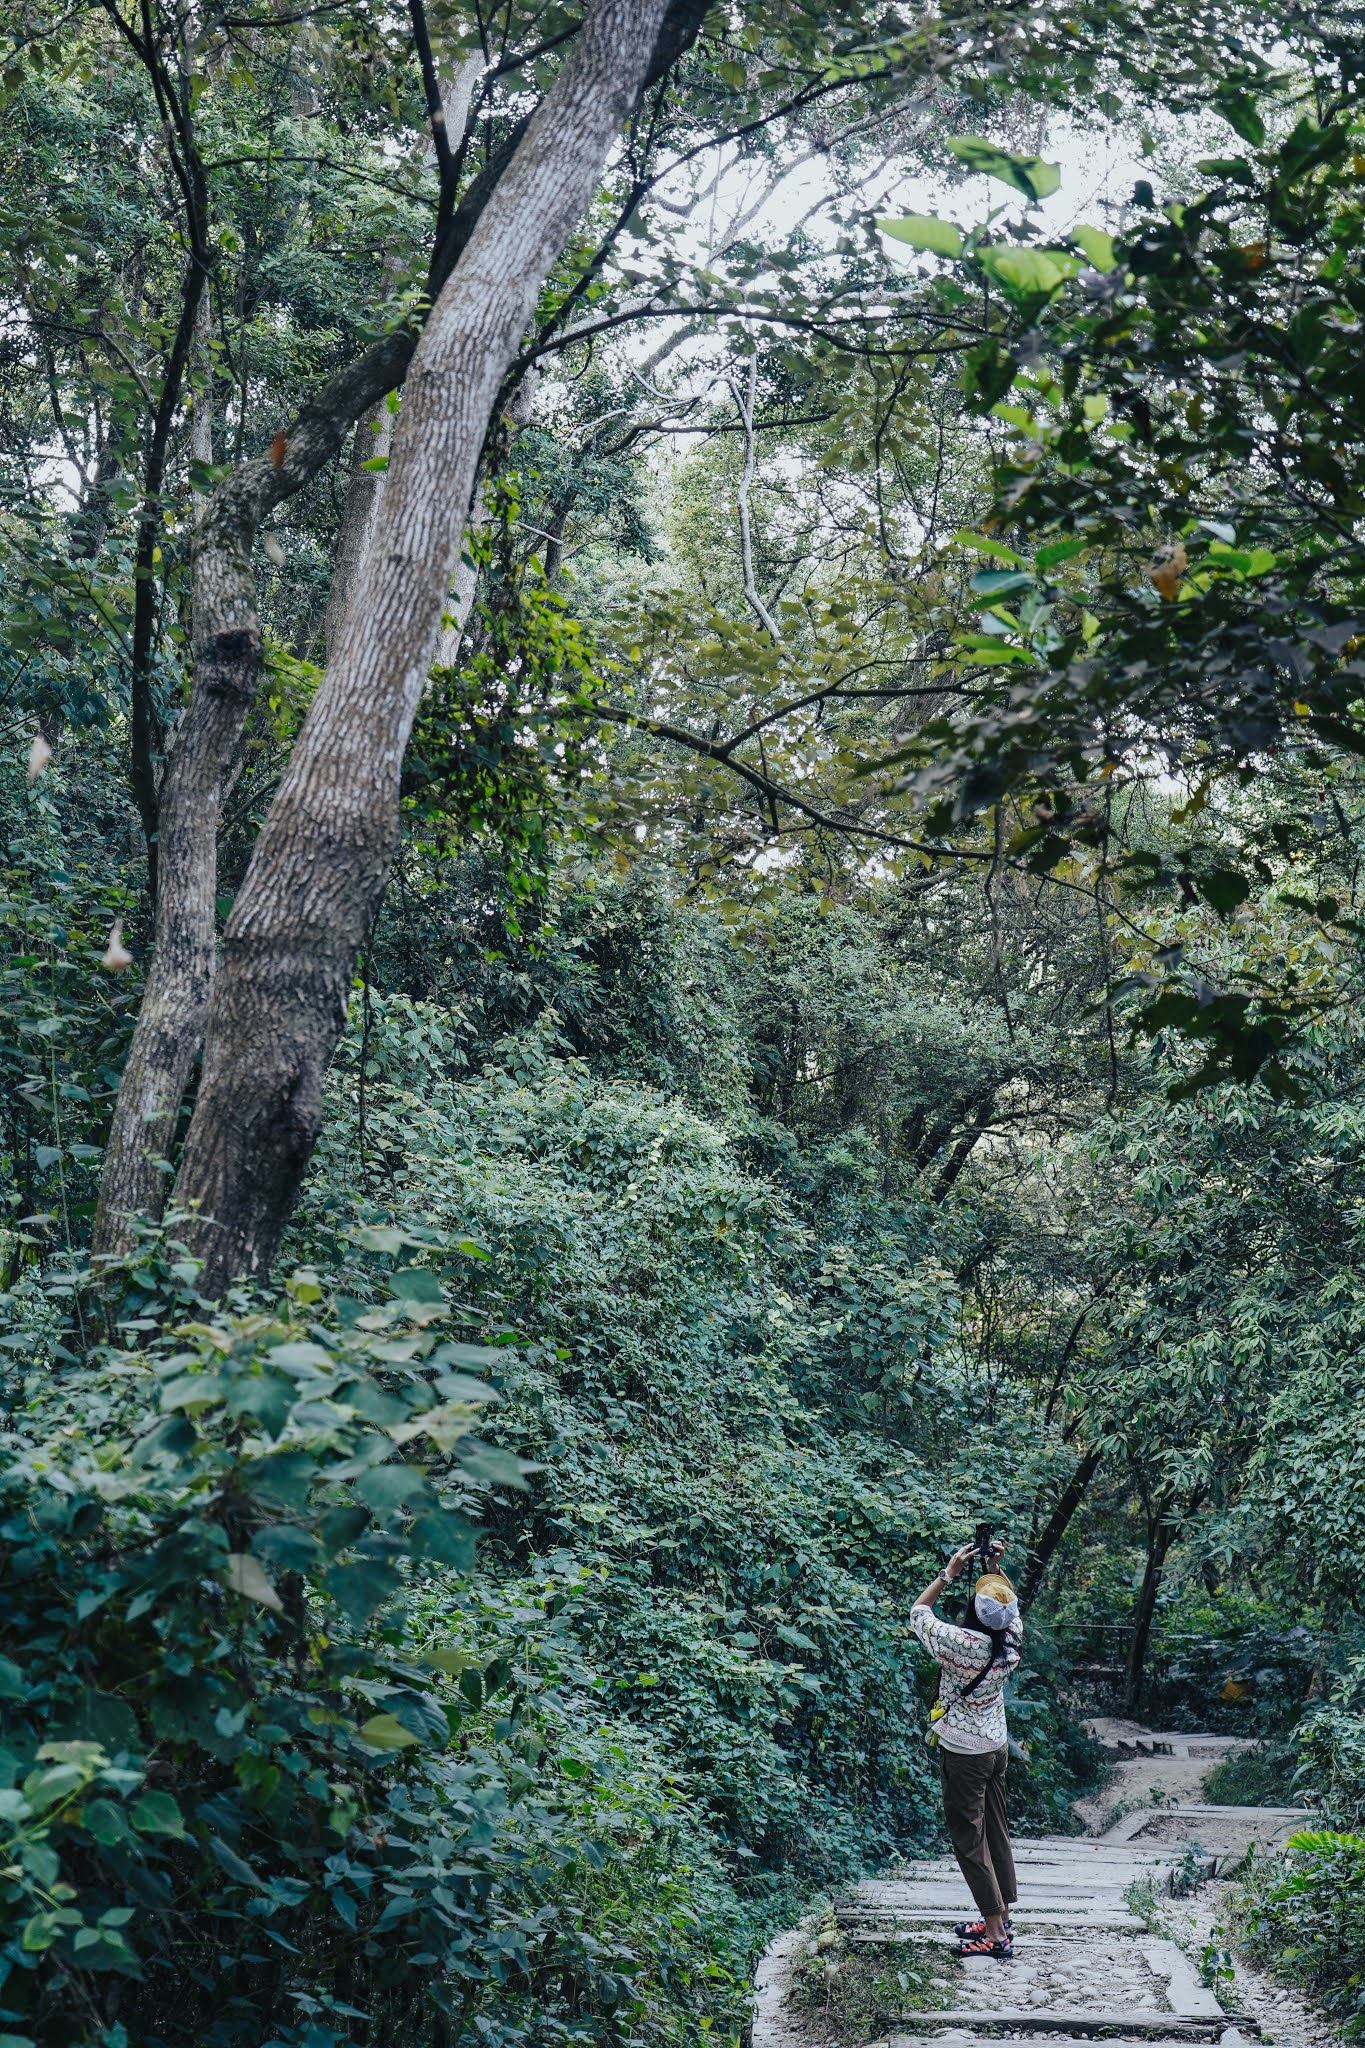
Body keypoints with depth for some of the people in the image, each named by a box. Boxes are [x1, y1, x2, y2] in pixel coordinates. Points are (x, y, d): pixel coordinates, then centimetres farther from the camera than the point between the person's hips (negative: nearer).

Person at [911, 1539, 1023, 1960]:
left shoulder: (959, 1643, -27)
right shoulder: (1012, 1641, -10)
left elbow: (918, 1612, -9)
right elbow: (1010, 1604, 14)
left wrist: (950, 1572, -6)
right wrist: (996, 1569, 5)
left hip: (963, 1755, -7)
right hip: (997, 1747, 7)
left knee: (969, 1841, 1)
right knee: (997, 1831, 17)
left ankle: (996, 1935, 3)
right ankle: (1001, 1918, 28)